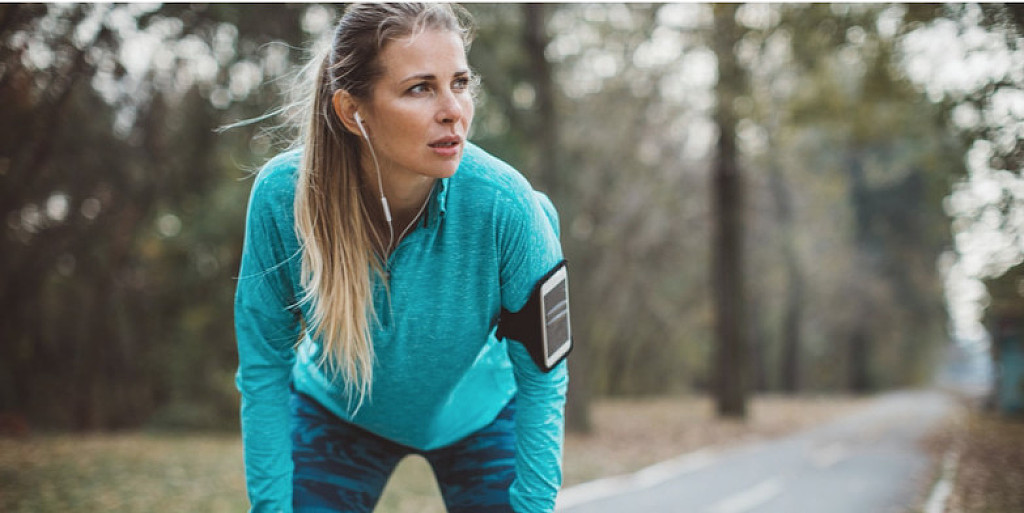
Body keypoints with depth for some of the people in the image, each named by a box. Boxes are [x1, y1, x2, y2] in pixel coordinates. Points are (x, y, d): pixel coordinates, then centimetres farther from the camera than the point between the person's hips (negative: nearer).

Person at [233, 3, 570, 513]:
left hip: (476, 415, 0)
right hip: (337, 414, 1)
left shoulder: (504, 204, -32)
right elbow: (264, 369, -15)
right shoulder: (281, 195, -29)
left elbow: (541, 377, -19)